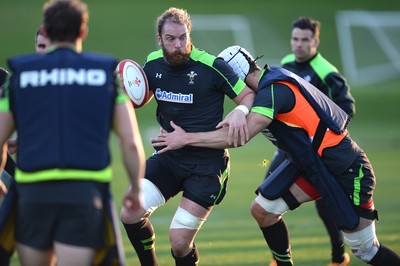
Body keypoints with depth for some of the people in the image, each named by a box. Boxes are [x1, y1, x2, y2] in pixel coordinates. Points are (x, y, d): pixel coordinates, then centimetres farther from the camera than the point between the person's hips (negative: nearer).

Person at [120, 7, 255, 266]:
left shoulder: (211, 66, -16)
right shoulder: (153, 64, 0)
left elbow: (249, 94, -8)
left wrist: (240, 111, -30)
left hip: (207, 162, -5)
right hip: (169, 156, 5)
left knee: (179, 242, -9)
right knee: (130, 214, -12)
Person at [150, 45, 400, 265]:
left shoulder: (274, 89, -24)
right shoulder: (273, 79, 4)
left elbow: (240, 138, -30)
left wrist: (186, 138, -26)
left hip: (344, 169, -9)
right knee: (263, 209, 1)